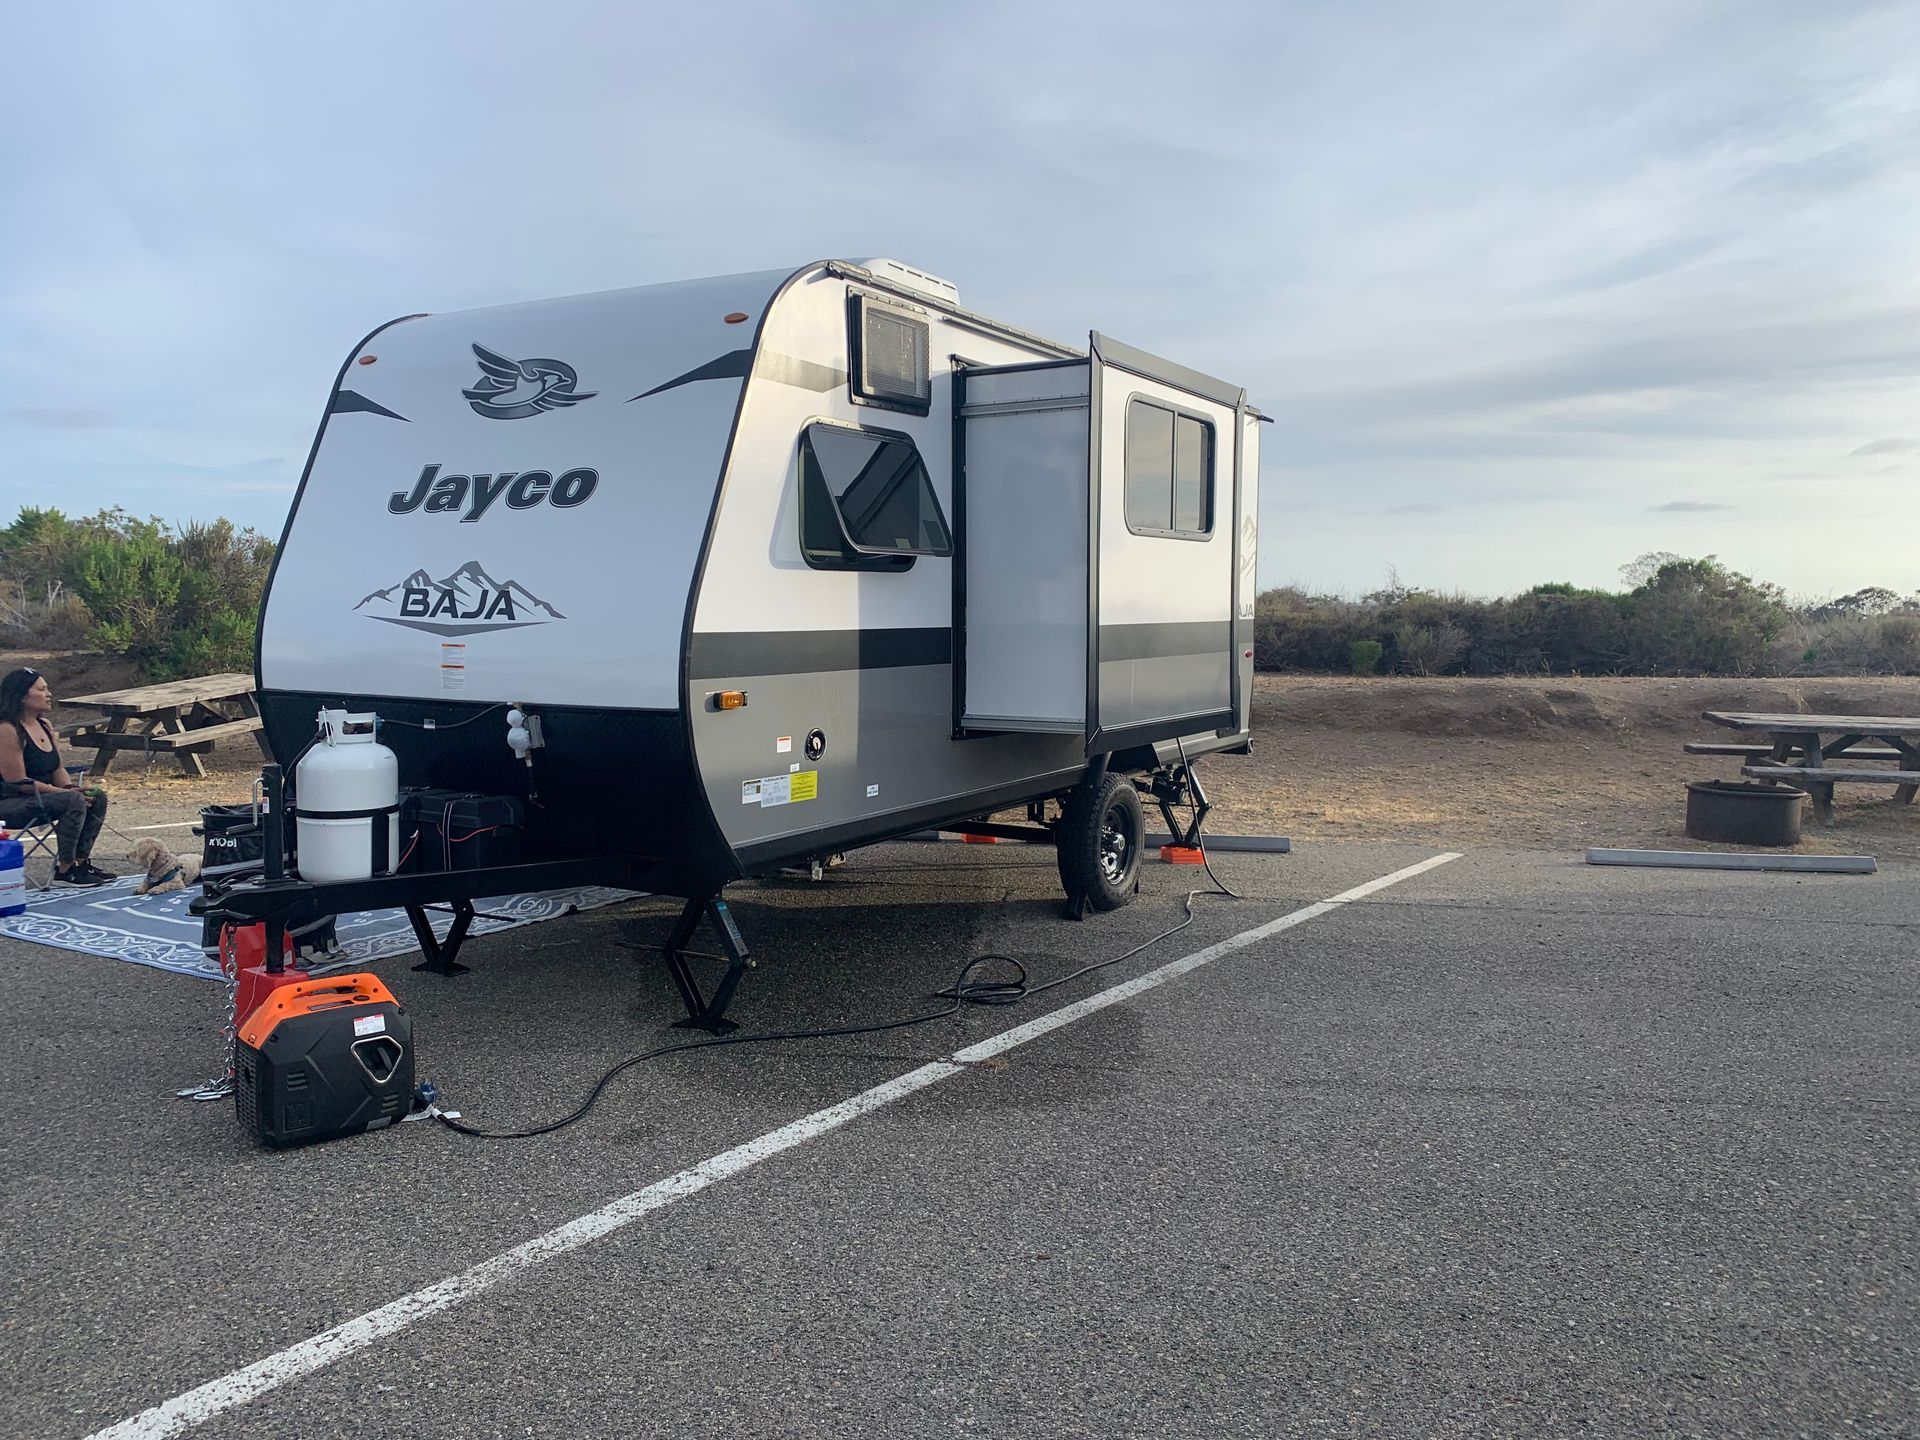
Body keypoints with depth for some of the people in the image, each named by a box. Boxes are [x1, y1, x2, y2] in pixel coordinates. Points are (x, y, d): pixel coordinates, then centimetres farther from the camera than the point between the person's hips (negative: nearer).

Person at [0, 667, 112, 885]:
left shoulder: (45, 725, 10)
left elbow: (58, 770, 12)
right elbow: (18, 782, -22)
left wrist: (72, 788, -9)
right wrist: (68, 792, -21)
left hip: (40, 796, 9)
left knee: (97, 796, -6)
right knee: (73, 801, -29)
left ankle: (81, 861, -1)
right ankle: (65, 870, -19)